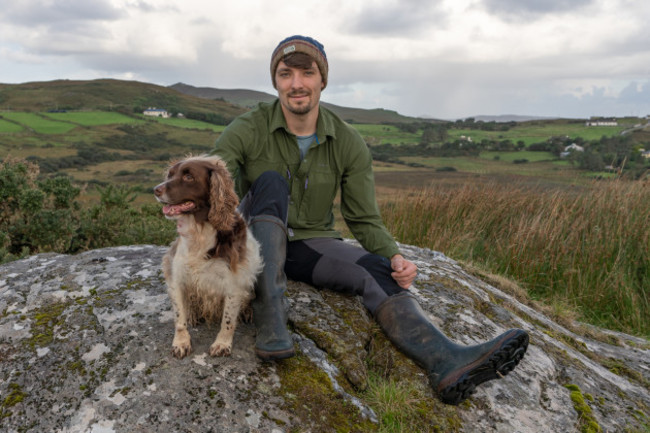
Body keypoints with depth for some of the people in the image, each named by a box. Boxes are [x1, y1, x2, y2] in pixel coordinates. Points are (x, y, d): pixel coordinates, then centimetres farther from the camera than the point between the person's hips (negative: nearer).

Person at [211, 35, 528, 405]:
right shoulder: (247, 130, -10)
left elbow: (365, 220, -4)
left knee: (377, 270, -27)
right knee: (271, 182, -31)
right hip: (255, 242, -1)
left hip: (310, 244, 2)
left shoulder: (350, 144, -6)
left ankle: (448, 363, -47)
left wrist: (395, 256, -25)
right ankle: (270, 314, -39)